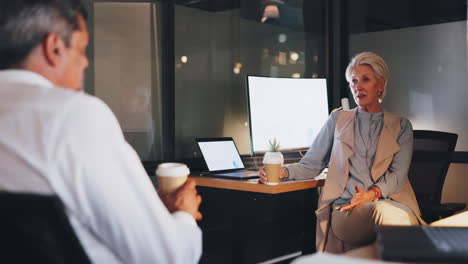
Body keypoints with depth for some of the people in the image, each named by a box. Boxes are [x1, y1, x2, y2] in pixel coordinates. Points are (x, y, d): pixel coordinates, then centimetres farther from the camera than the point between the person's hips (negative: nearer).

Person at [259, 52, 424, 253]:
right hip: (346, 209, -1)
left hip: (390, 201, 1)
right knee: (384, 211, -37)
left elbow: (397, 174, 4)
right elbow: (311, 165, 14)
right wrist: (283, 171, -8)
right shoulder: (338, 120, 19)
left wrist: (373, 193, -17)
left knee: (400, 219, -38)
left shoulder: (401, 126, 17)